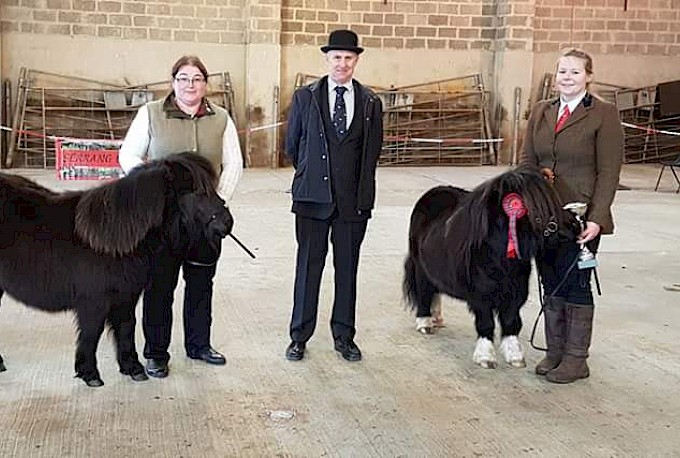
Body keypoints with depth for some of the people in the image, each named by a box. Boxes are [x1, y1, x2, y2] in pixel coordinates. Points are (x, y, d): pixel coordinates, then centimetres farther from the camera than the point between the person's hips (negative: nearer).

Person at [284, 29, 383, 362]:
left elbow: (373, 151, 11)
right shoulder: (305, 97, 2)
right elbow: (291, 145, 9)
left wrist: (361, 189, 11)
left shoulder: (370, 103, 5)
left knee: (348, 269, 9)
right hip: (313, 197, -1)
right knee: (308, 266, 5)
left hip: (354, 199, 1)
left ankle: (344, 336, 22)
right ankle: (299, 337, 15)